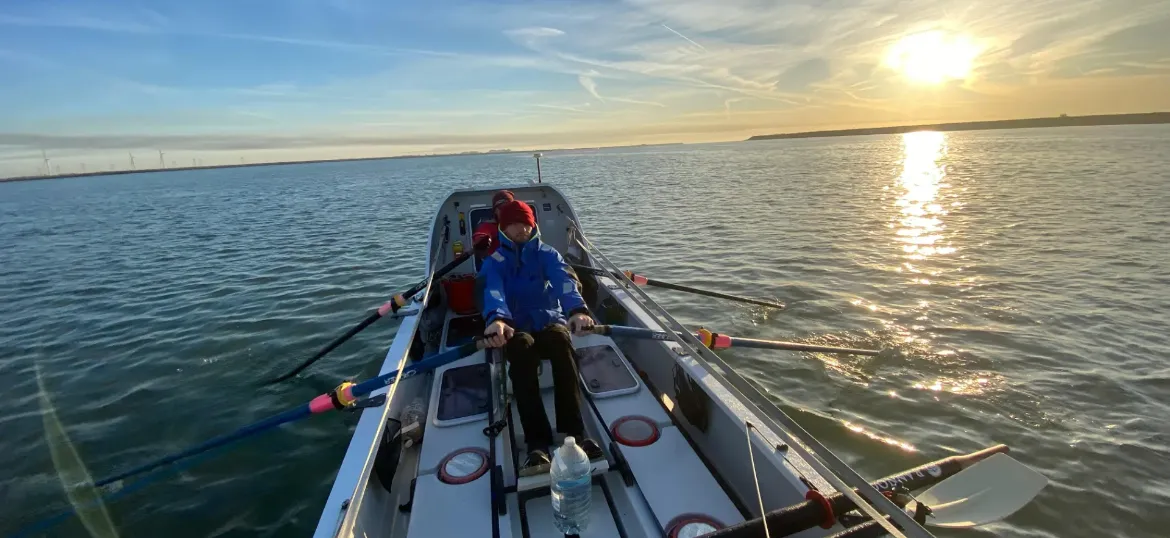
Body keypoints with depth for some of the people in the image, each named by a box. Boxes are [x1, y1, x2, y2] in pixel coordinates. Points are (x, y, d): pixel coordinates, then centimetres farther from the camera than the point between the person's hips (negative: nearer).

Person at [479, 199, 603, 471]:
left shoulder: (547, 254, 5)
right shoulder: (494, 261, 4)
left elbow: (563, 279, -18)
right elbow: (493, 290, -19)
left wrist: (577, 309, -42)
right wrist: (496, 319, -45)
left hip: (550, 321, 1)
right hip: (514, 329, 0)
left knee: (560, 339, -36)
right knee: (521, 346, -37)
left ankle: (574, 433, -38)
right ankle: (537, 443, -41)